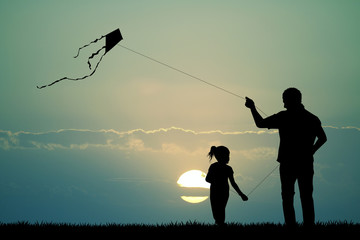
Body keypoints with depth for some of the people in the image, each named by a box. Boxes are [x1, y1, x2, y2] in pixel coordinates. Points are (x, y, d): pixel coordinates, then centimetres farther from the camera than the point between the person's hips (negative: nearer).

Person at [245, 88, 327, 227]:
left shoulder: (284, 117, -7)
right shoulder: (312, 118, 5)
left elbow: (260, 124, -2)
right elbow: (323, 138, 10)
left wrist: (252, 107, 9)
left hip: (288, 164, -3)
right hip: (306, 163, 3)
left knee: (287, 198, 3)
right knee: (307, 198, 7)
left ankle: (291, 225, -5)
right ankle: (309, 224, 2)